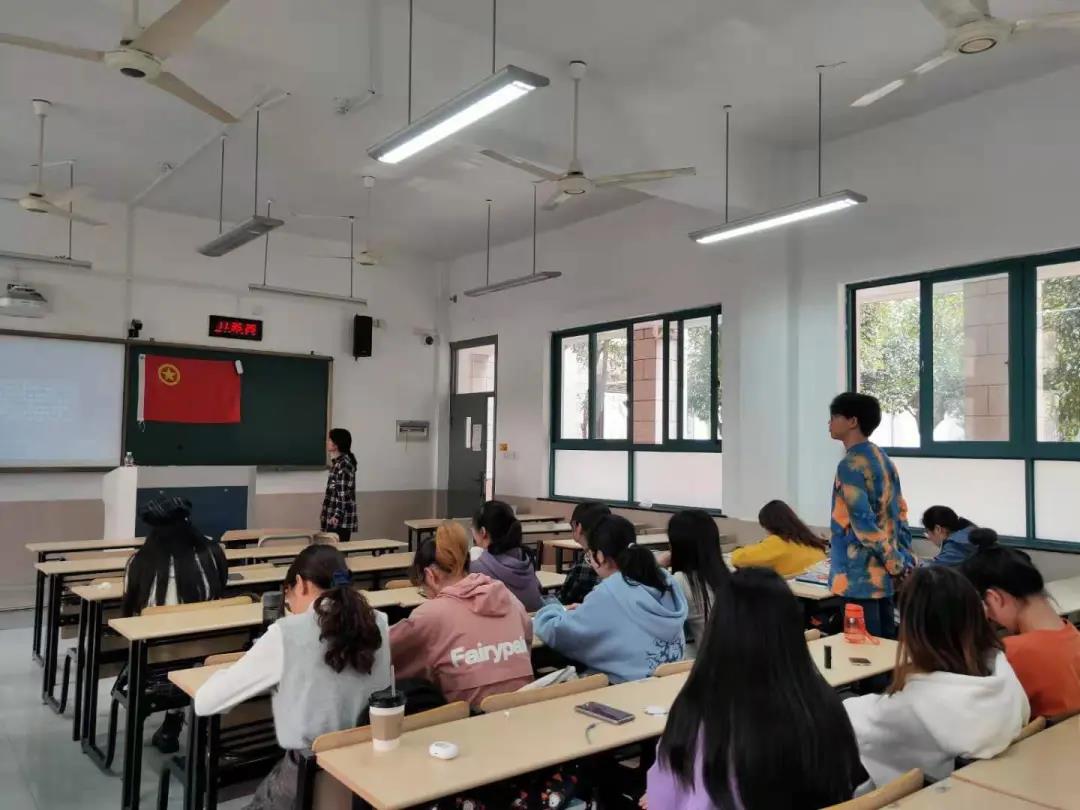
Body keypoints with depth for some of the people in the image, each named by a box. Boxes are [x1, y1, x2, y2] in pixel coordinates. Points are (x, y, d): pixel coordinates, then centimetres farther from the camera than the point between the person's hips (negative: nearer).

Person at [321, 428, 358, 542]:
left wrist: (337, 515, -23)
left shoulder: (344, 464, -15)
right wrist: (325, 513, 23)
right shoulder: (337, 462, 14)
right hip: (333, 518, 9)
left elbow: (344, 493, -19)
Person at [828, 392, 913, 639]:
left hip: (859, 576, -9)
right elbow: (899, 513, 15)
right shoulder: (883, 458, 13)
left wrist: (896, 563, -14)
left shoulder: (851, 464, -15)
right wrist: (905, 559, 15)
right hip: (882, 573, 9)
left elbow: (863, 521, -21)